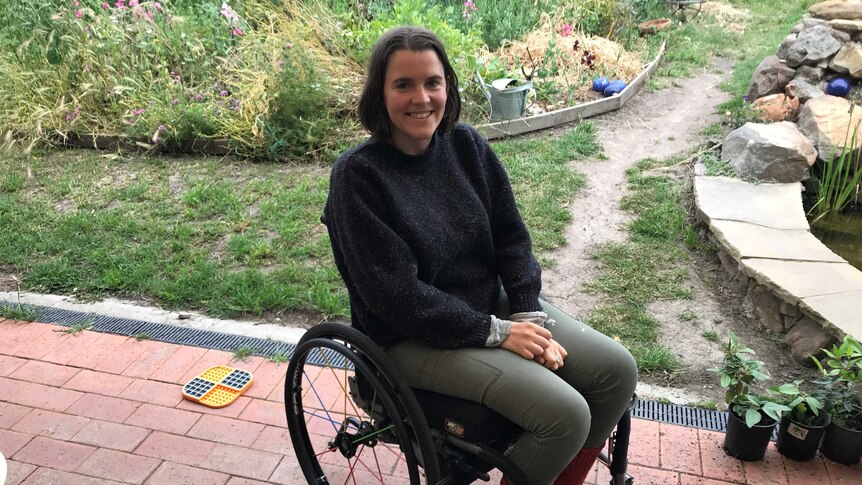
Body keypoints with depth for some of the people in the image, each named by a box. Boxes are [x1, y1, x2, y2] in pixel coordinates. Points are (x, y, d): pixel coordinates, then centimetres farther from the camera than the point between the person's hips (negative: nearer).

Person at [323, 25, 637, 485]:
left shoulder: (466, 145, -1)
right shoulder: (358, 175, -18)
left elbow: (511, 236, 2)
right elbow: (397, 295, -20)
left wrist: (530, 318, -11)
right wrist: (496, 332, -19)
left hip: (496, 304, 7)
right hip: (417, 336, -6)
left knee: (617, 369, -2)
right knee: (565, 413, -20)